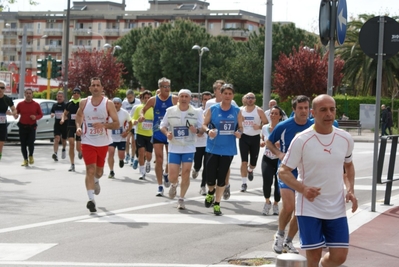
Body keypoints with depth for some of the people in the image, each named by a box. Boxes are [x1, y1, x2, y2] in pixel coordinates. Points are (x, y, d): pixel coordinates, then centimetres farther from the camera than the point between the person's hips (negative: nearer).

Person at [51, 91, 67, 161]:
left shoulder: (66, 105, -4)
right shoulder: (55, 105, 9)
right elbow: (52, 113, 22)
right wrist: (52, 114, -2)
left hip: (64, 125, -2)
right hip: (57, 124, 2)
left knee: (63, 140, 14)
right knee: (57, 138, -15)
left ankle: (63, 149, 45)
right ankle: (55, 154, -25)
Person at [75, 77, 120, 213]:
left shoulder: (108, 104, -8)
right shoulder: (84, 103, -2)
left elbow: (116, 124, -9)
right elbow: (78, 116, 18)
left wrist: (103, 125, -27)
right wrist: (78, 127, -1)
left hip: (103, 142, 1)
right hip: (88, 142, -1)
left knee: (99, 171, 18)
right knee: (90, 170, -14)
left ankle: (96, 181, 54)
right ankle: (91, 199, -15)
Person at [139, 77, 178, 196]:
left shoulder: (174, 99, -3)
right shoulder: (153, 100, -1)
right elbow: (143, 110, 11)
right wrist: (141, 115, -10)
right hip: (157, 133, 0)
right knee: (159, 160, -4)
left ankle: (166, 174, 40)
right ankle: (160, 186, 1)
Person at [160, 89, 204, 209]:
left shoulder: (196, 112, -2)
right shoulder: (170, 111, 0)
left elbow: (202, 129, 1)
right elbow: (162, 126, 8)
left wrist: (197, 130, -22)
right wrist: (167, 133, -13)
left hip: (189, 148, 0)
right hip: (174, 148, 0)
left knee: (186, 174, -4)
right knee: (172, 176, -3)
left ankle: (181, 199, 11)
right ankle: (174, 185, 34)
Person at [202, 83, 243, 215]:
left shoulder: (237, 111, 2)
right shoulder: (212, 109, -4)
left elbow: (240, 127, 10)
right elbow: (204, 124, 2)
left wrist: (239, 132, -12)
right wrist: (208, 131, -20)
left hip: (228, 149, 1)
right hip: (213, 148, -1)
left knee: (222, 178, 5)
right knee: (210, 178, -3)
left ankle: (217, 203, 19)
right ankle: (211, 192, 32)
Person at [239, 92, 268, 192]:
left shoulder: (259, 111, -4)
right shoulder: (241, 110, 3)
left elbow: (266, 123, -2)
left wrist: (259, 127, -20)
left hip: (255, 138, 0)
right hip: (244, 137, 0)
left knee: (253, 162, 9)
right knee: (244, 161, -10)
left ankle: (250, 170, 46)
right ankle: (244, 183, -4)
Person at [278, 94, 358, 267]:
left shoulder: (345, 139, 0)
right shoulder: (301, 140, -13)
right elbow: (283, 172, -9)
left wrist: (350, 190, 1)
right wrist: (303, 189, -27)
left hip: (337, 209, 4)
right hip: (309, 208, -3)